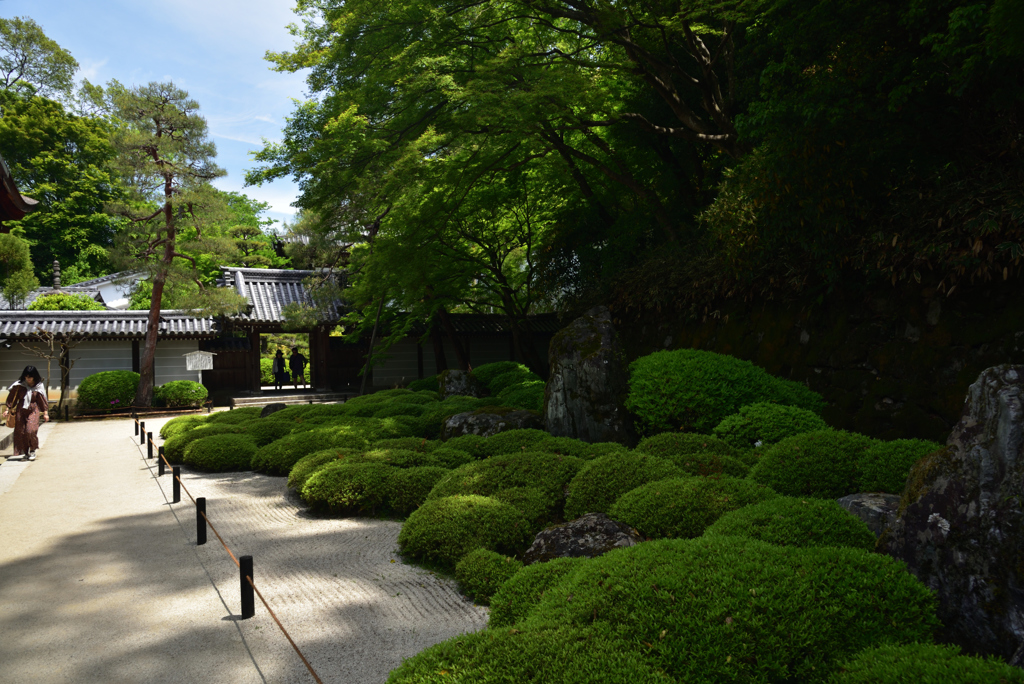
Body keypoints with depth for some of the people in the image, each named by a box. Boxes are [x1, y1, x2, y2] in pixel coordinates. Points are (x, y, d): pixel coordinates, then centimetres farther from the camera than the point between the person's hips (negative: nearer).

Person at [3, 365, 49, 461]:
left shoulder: (38, 386, 1)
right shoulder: (19, 385, 0)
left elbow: (43, 400, 6)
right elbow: (12, 398, 7)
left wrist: (45, 413, 4)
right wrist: (7, 409, 2)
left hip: (33, 410, -2)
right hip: (20, 410, 2)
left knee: (31, 430, -15)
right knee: (20, 431, 4)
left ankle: (32, 450, 2)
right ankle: (25, 452, 17)